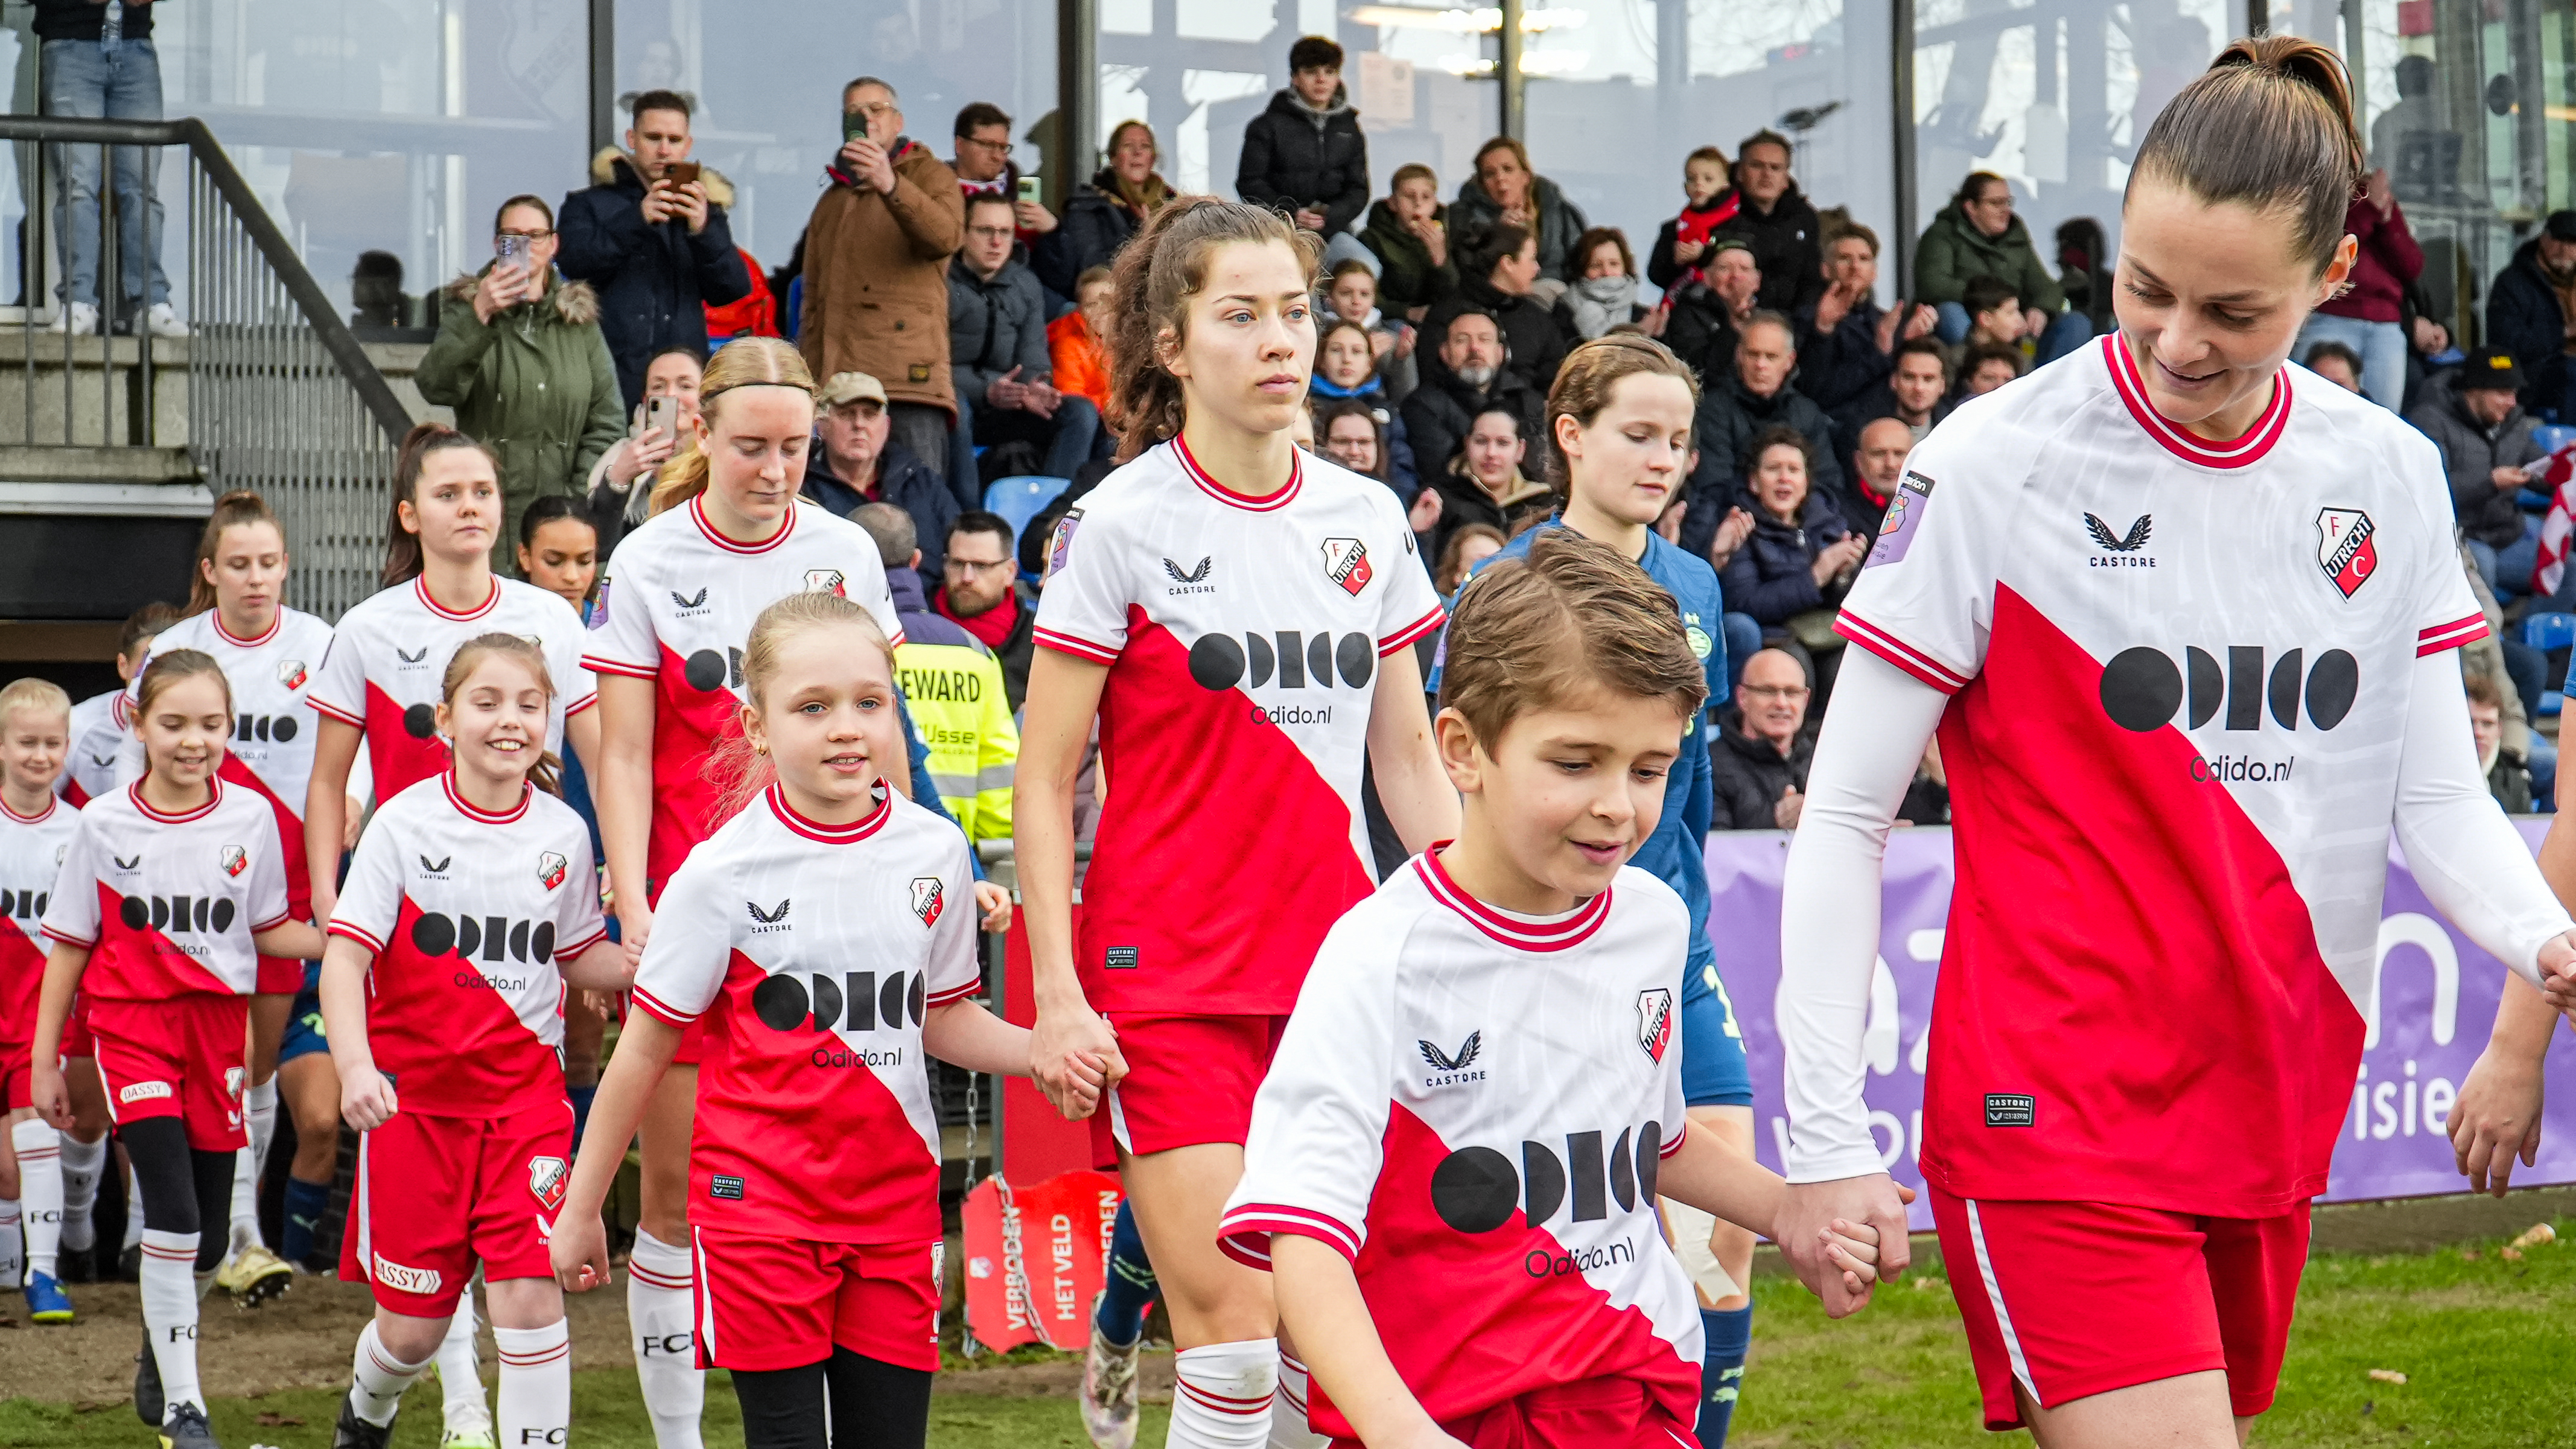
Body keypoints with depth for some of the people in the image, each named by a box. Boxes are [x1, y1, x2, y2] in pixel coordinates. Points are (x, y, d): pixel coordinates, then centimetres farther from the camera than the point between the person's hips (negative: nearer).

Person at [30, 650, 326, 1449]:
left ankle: (158, 1356, 36)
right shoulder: (105, 823, -3)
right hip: (133, 1027, -3)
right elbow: (70, 947, 4)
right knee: (173, 1214, -17)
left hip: (219, 1028, 3)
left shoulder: (250, 816, 1)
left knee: (206, 1238, 8)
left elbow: (268, 930, 10)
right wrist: (44, 1060, 5)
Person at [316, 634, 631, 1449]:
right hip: (414, 1096, -1)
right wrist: (355, 1067, -26)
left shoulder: (563, 833, 4)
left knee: (530, 1289, -16)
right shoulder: (404, 824, -6)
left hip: (526, 1093, 2)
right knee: (414, 1321, 8)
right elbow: (345, 955, -10)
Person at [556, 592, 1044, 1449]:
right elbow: (645, 1050, 0)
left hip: (895, 1193, 3)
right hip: (760, 1197, -3)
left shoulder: (934, 853, 4)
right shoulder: (723, 872, -7)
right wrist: (580, 1209, 4)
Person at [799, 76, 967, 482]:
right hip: (836, 385, 5)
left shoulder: (930, 176, 10)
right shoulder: (834, 198, 27)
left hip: (908, 377, -5)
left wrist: (891, 186, -30)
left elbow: (948, 236, -14)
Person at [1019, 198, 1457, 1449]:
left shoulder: (1367, 520, 9)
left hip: (1337, 963, 5)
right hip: (1169, 980, -5)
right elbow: (1043, 779, -4)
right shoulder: (1119, 525, -5)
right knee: (1234, 1338, -13)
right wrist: (1057, 995, -10)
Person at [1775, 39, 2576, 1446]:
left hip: (2274, 1109, 5)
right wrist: (1824, 1143, -9)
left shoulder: (2390, 476, 6)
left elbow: (2439, 797, 9)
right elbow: (1842, 814, -5)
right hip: (2055, 1118, -5)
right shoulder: (1997, 467, -8)